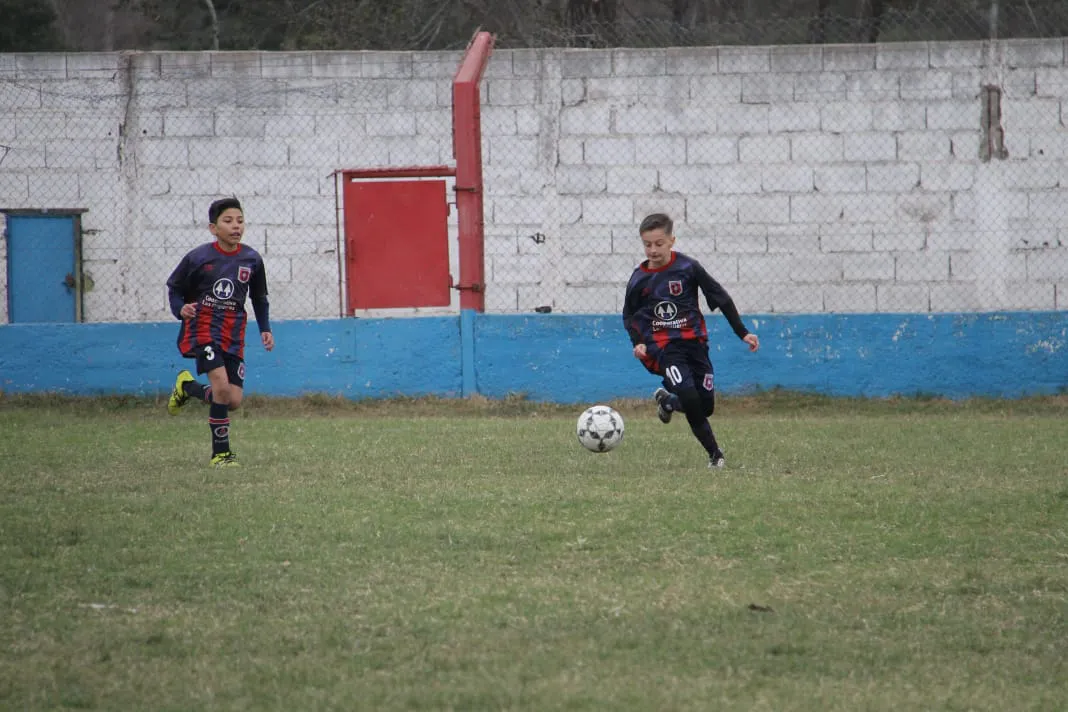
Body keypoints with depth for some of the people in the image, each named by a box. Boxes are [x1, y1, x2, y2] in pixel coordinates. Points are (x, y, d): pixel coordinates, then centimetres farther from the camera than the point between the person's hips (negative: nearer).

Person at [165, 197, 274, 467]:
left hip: (233, 334, 5)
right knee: (222, 385, -22)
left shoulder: (251, 260, 3)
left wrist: (265, 329, 8)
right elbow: (174, 287, 5)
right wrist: (180, 309, -15)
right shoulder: (198, 258, -7)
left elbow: (259, 298, 18)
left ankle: (187, 387, 29)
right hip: (202, 328, -5)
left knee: (234, 400, -1)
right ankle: (221, 452, -8)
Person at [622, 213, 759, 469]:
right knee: (690, 398, -23)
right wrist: (637, 342, -2)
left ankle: (668, 400, 34)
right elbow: (629, 315, 15)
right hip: (663, 347, -2)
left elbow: (721, 298, 2)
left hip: (694, 340, 2)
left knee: (706, 406, 1)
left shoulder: (688, 267, -5)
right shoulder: (639, 279, -2)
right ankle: (715, 453, -9)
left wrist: (743, 332, 1)